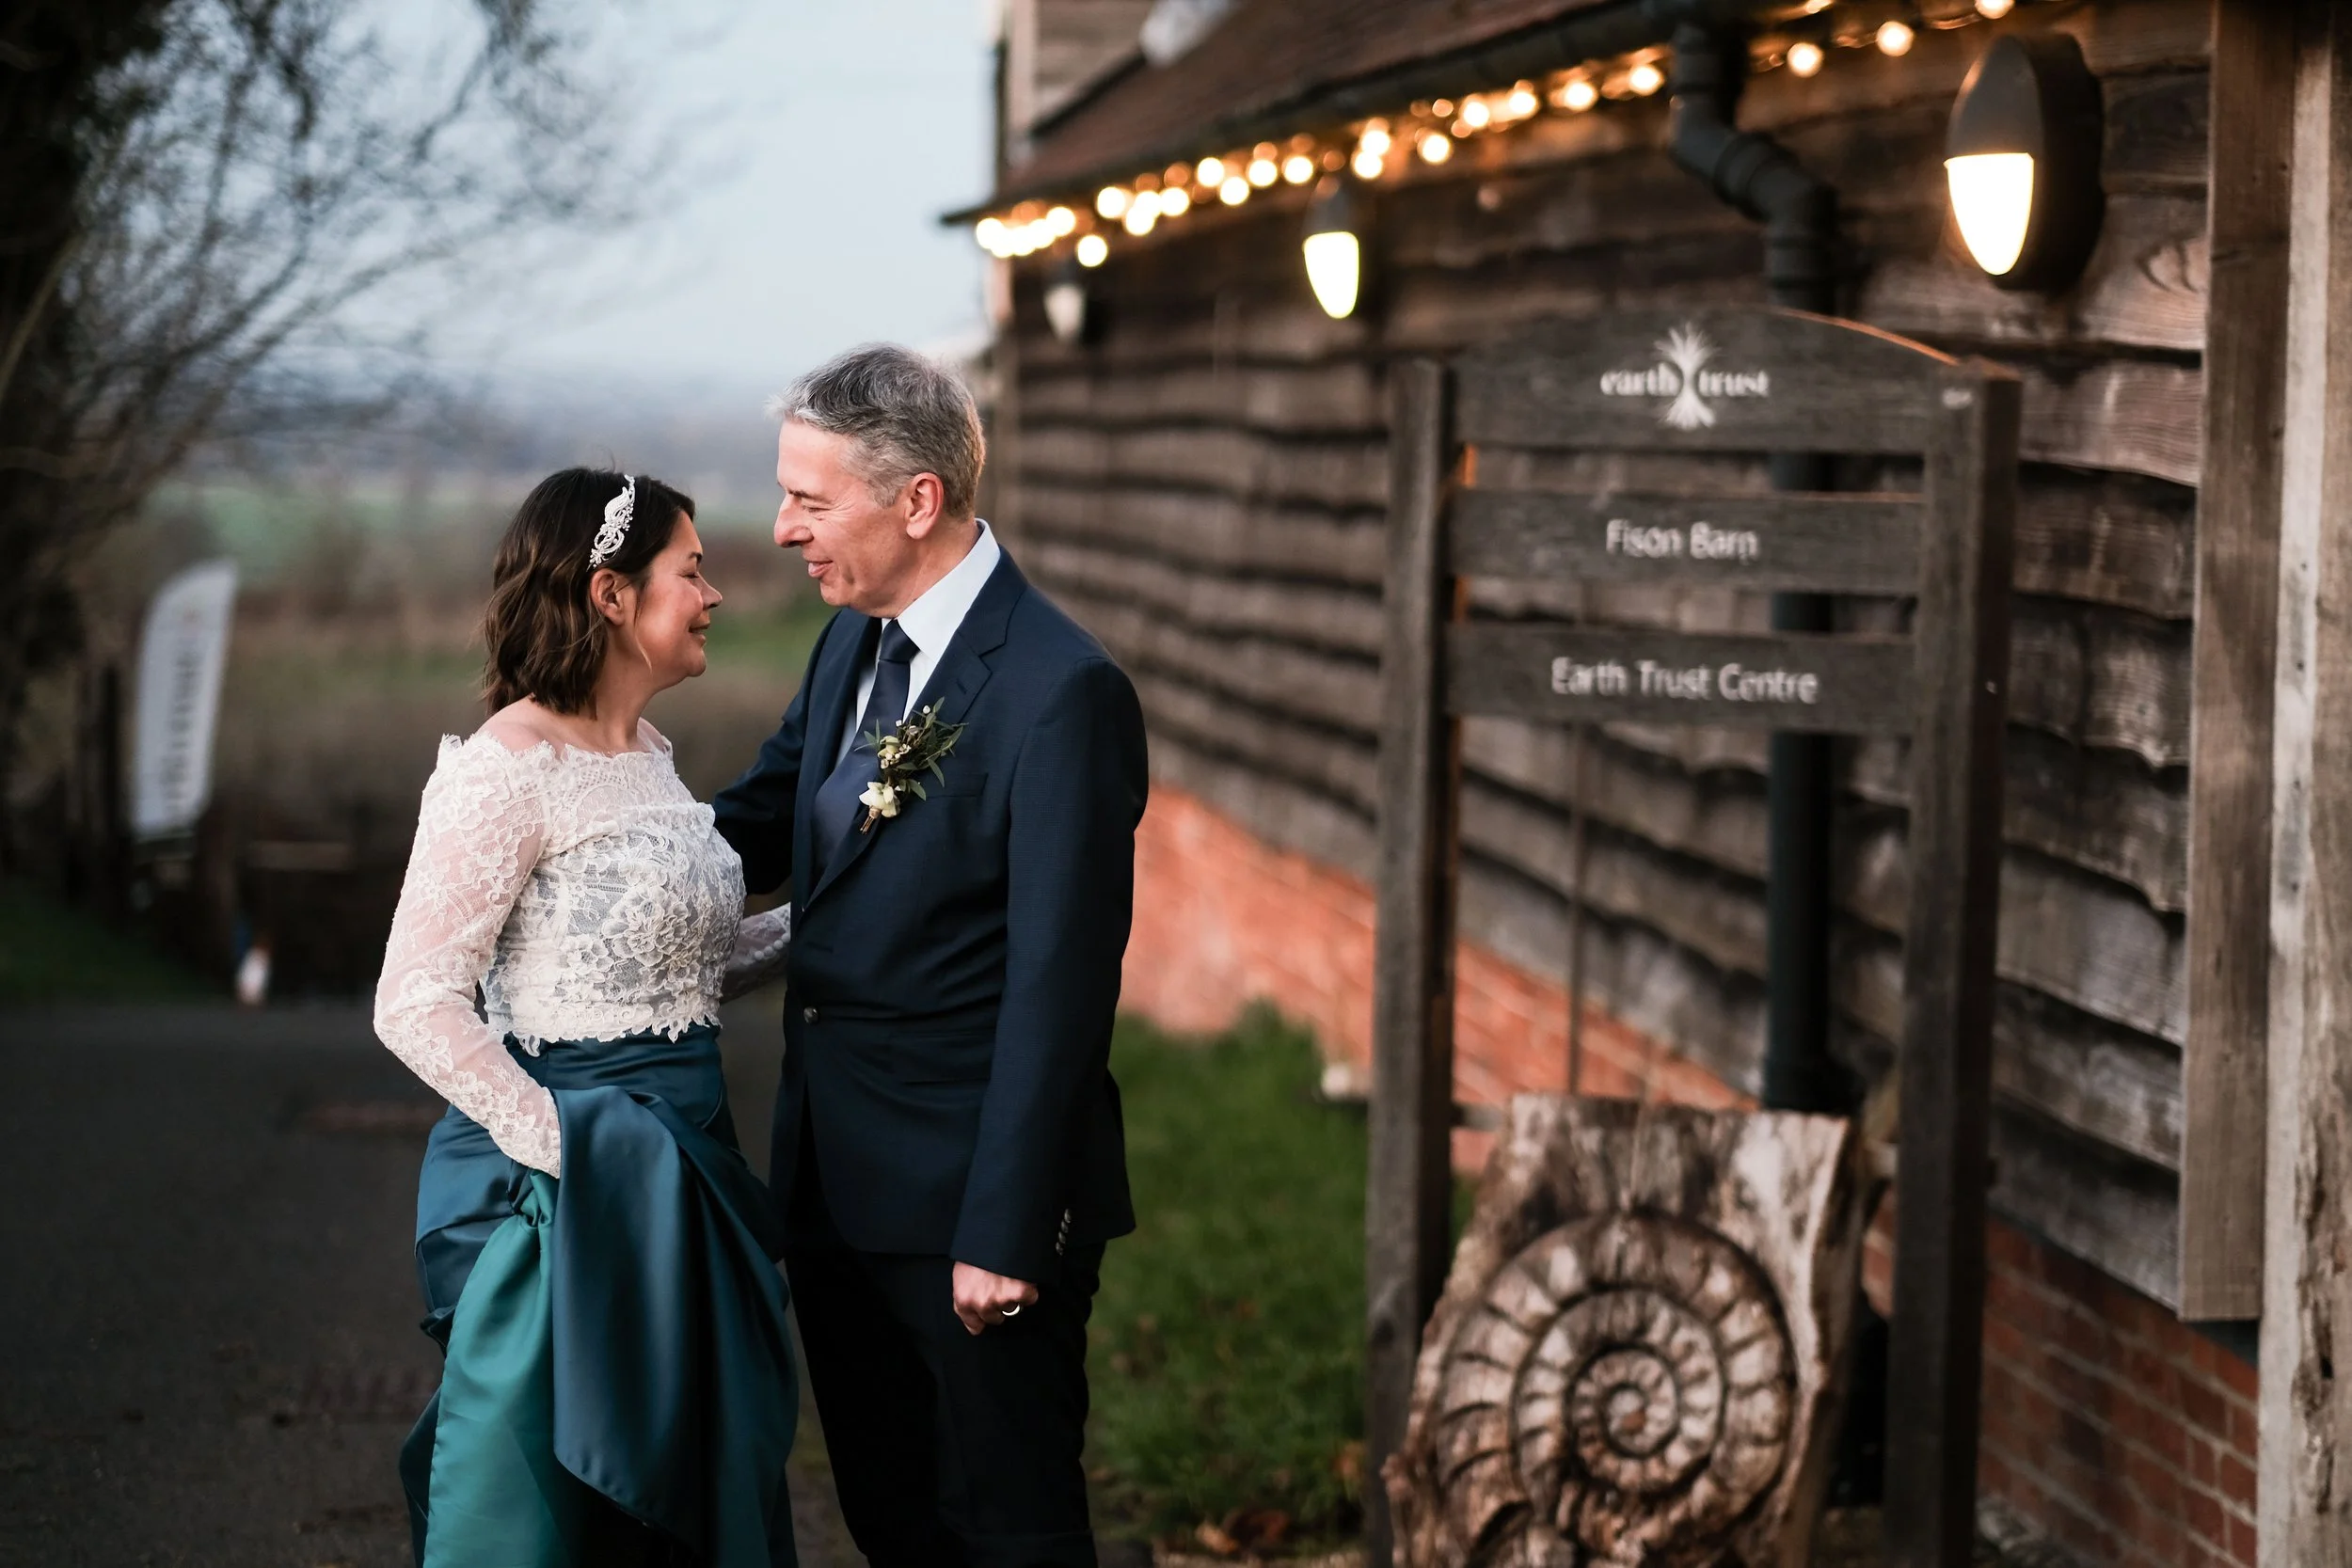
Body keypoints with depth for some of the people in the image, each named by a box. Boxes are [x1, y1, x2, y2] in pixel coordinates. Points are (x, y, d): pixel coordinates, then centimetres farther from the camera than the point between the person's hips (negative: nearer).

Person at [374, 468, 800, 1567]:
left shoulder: (646, 752, 11)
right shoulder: (509, 769, -16)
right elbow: (416, 1007, -18)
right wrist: (565, 1147, -20)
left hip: (682, 1170, 8)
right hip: (570, 1189, -8)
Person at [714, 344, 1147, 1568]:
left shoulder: (1060, 692, -20)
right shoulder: (853, 643, 7)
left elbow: (1058, 989, -21)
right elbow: (757, 826, 18)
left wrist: (1006, 1234, -21)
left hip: (971, 1190, -8)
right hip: (840, 1186, 8)